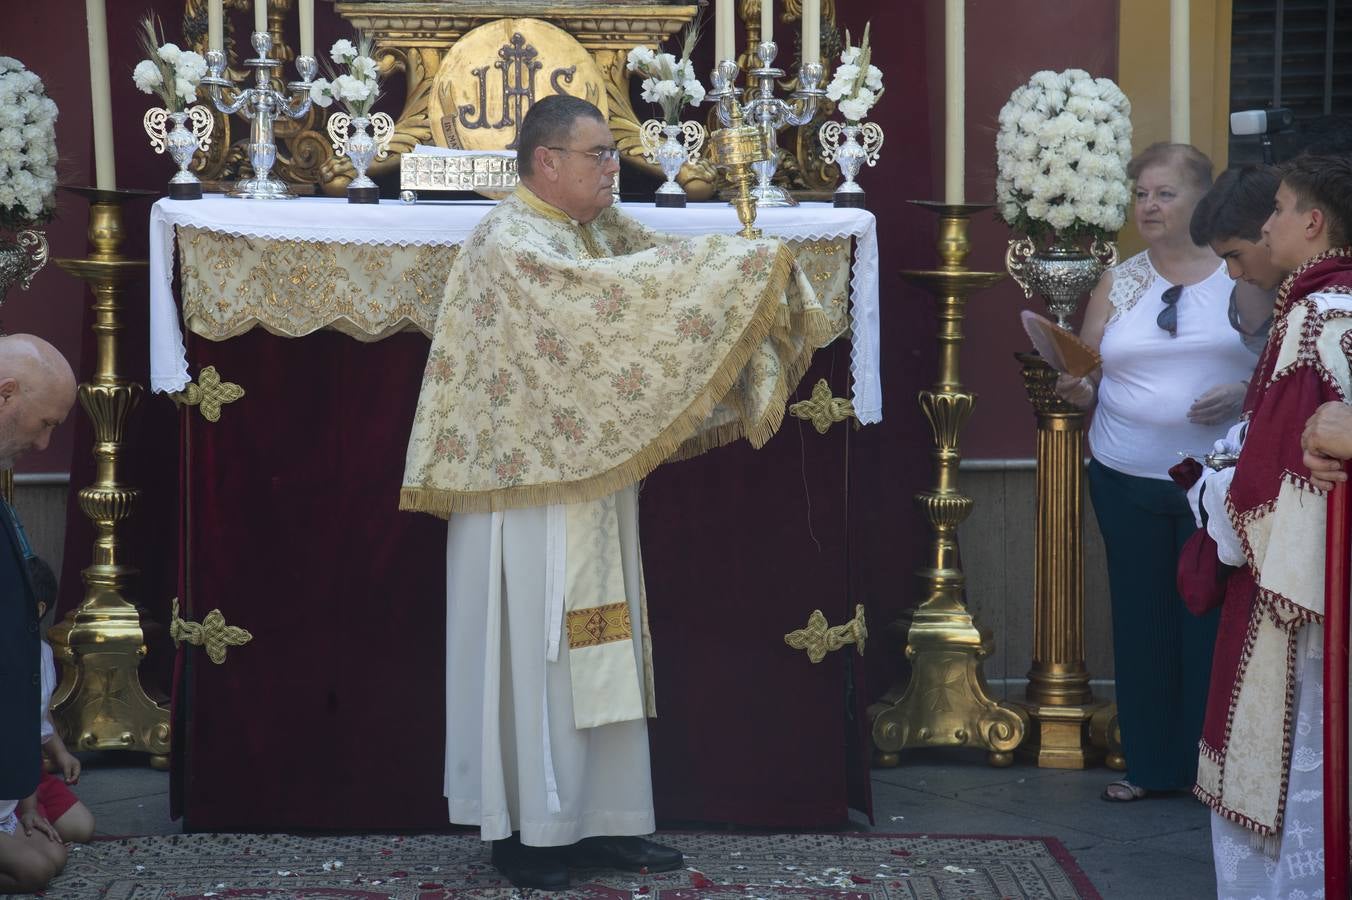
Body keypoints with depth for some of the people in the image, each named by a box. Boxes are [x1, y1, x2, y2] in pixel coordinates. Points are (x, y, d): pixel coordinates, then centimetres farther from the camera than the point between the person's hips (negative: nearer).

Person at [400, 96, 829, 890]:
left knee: (601, 654, 11)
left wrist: (754, 271, -11)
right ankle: (526, 831, 8)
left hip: (596, 485, 9)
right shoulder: (508, 244, -16)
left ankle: (604, 821, 19)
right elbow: (594, 295, -30)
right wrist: (739, 265, -30)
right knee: (535, 653, -1)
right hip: (531, 494, -9)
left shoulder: (601, 230, 13)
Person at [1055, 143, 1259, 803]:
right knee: (1142, 618, 6)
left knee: (1212, 620, -1)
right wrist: (1075, 389, -11)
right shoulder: (1118, 283, 10)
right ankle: (1152, 764, 15)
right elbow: (1087, 385, 10)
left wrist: (1245, 394, -17)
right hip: (1128, 479, 3)